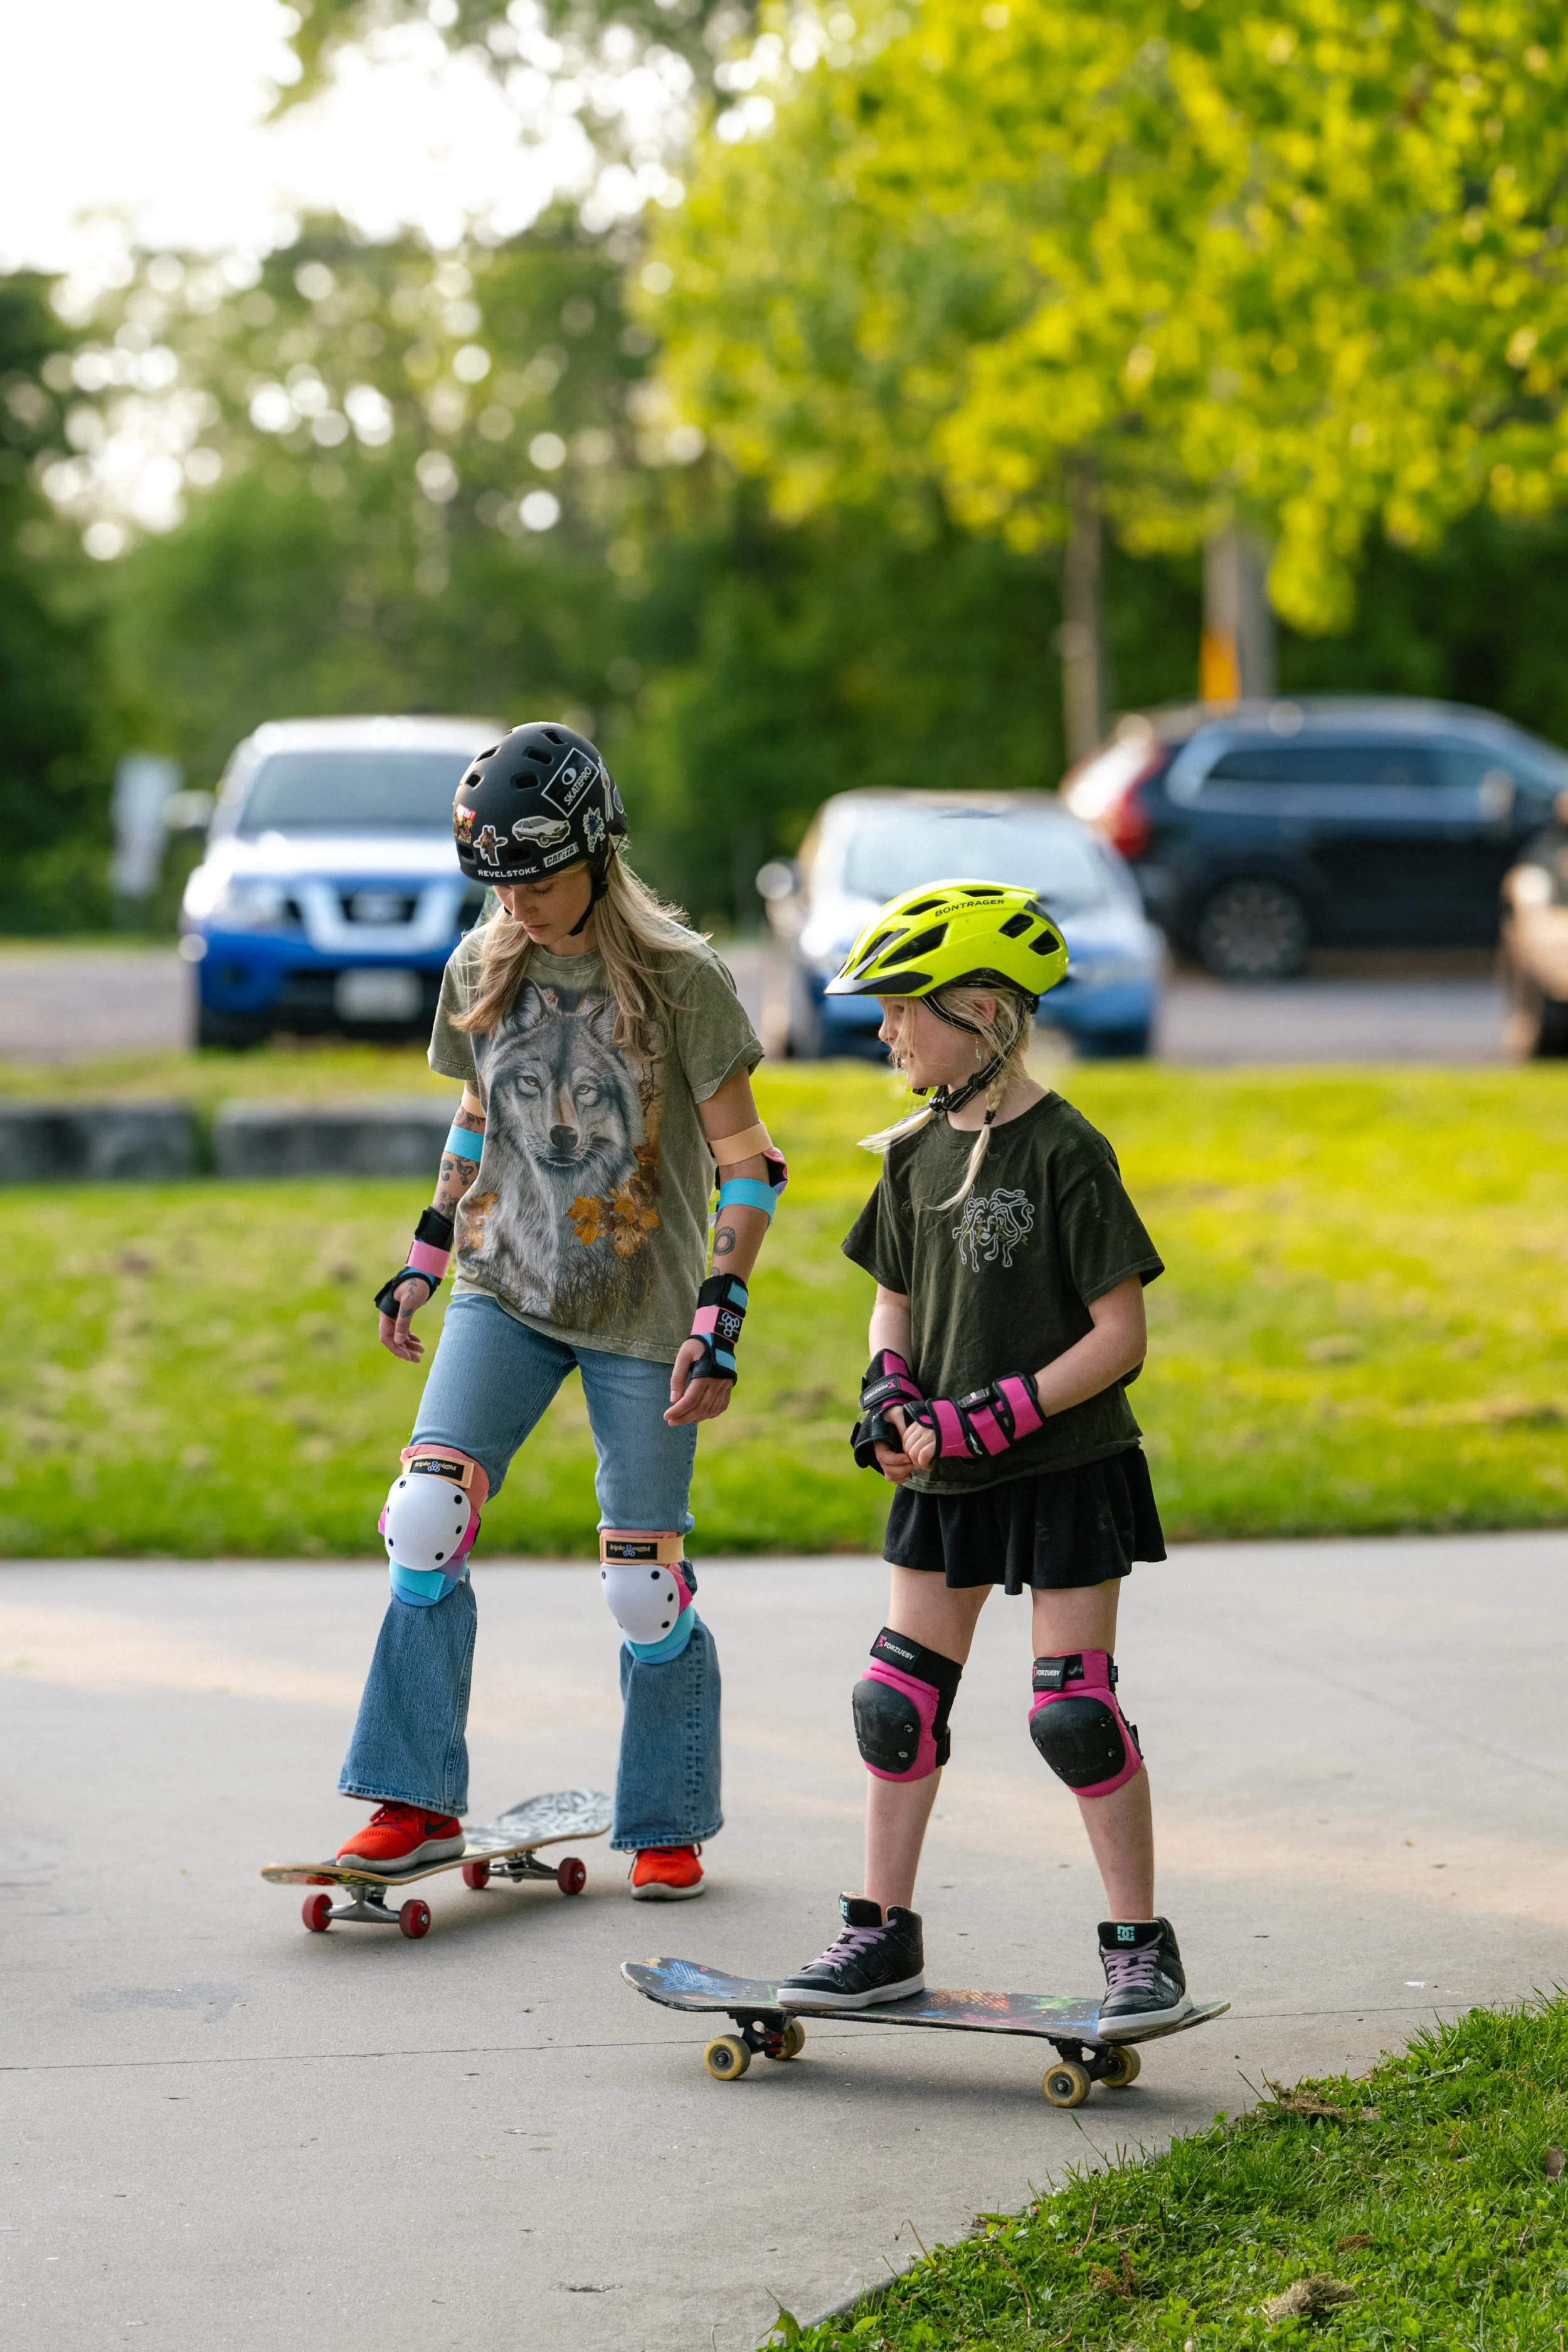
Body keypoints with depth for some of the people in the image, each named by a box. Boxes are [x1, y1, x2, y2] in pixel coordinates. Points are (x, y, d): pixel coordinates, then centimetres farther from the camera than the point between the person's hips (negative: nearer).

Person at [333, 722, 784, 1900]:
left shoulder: (679, 975, -12)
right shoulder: (481, 969, 1)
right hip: (507, 1292, 4)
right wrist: (425, 1260, 16)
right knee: (426, 1518, -13)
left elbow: (748, 1160, -10)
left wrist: (719, 1320, -17)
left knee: (645, 1582, 0)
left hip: (641, 1313, -4)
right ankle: (419, 1802, -2)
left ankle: (670, 1827, 19)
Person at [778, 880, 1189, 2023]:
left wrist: (991, 1416, -21)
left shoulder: (1063, 1153, -16)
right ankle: (885, 1931, 19)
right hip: (945, 1479, 7)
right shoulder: (918, 1153, 5)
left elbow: (1120, 1337, -17)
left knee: (1075, 1708, -4)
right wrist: (891, 1393, -3)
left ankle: (1141, 1948, 7)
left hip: (1065, 1470, -7)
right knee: (900, 1698, 8)